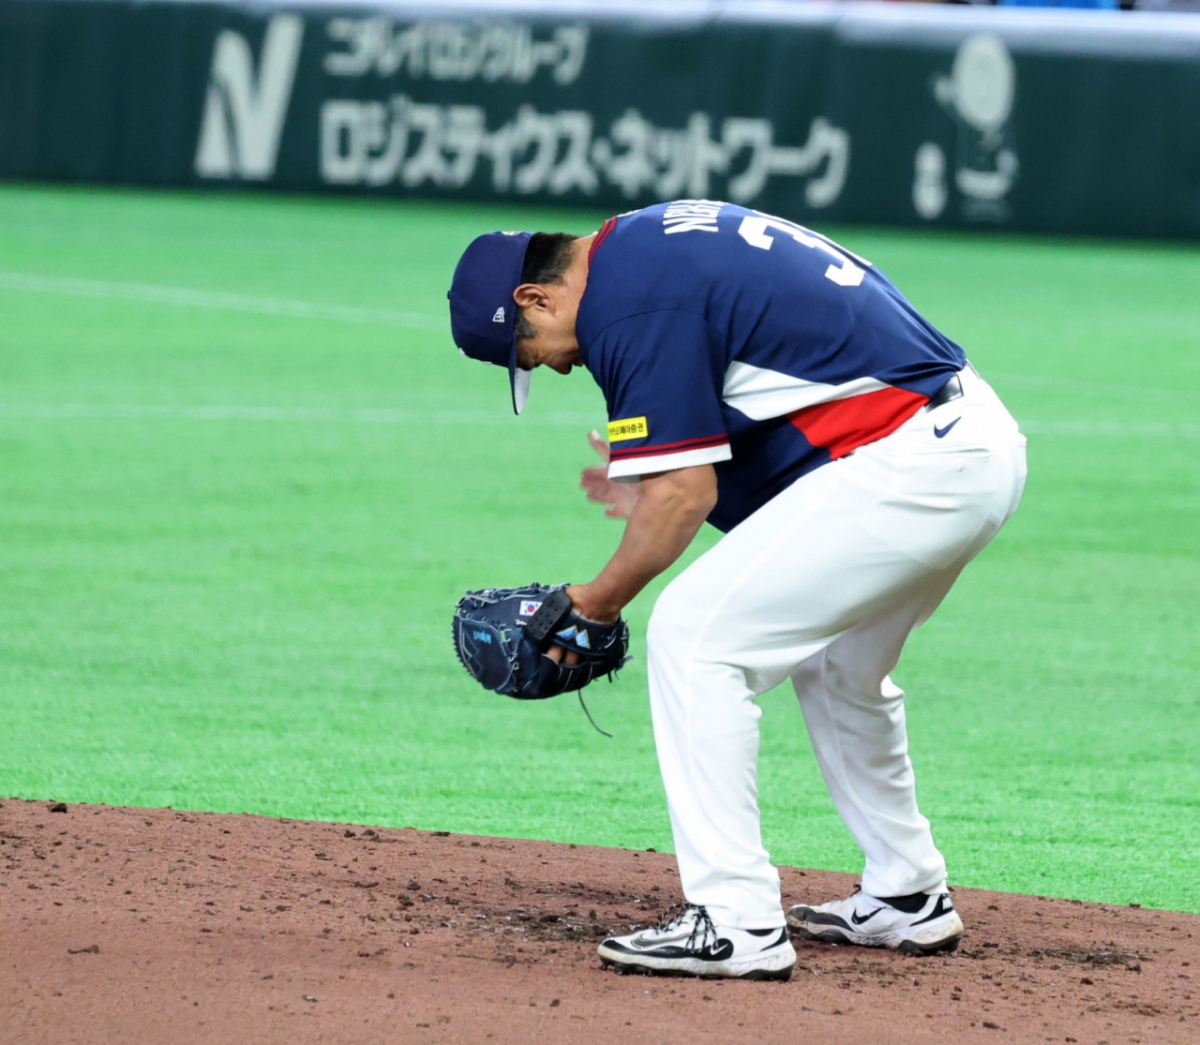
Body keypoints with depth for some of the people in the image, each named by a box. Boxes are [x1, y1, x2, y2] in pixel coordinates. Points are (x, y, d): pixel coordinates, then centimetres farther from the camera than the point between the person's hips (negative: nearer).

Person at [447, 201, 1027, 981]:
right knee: (835, 663, 28)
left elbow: (686, 491, -14)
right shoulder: (658, 236, 19)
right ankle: (907, 901, 36)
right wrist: (654, 492, 27)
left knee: (695, 637, -7)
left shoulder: (628, 300, -12)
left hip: (903, 466, -10)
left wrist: (602, 598, 1)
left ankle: (736, 924, -10)